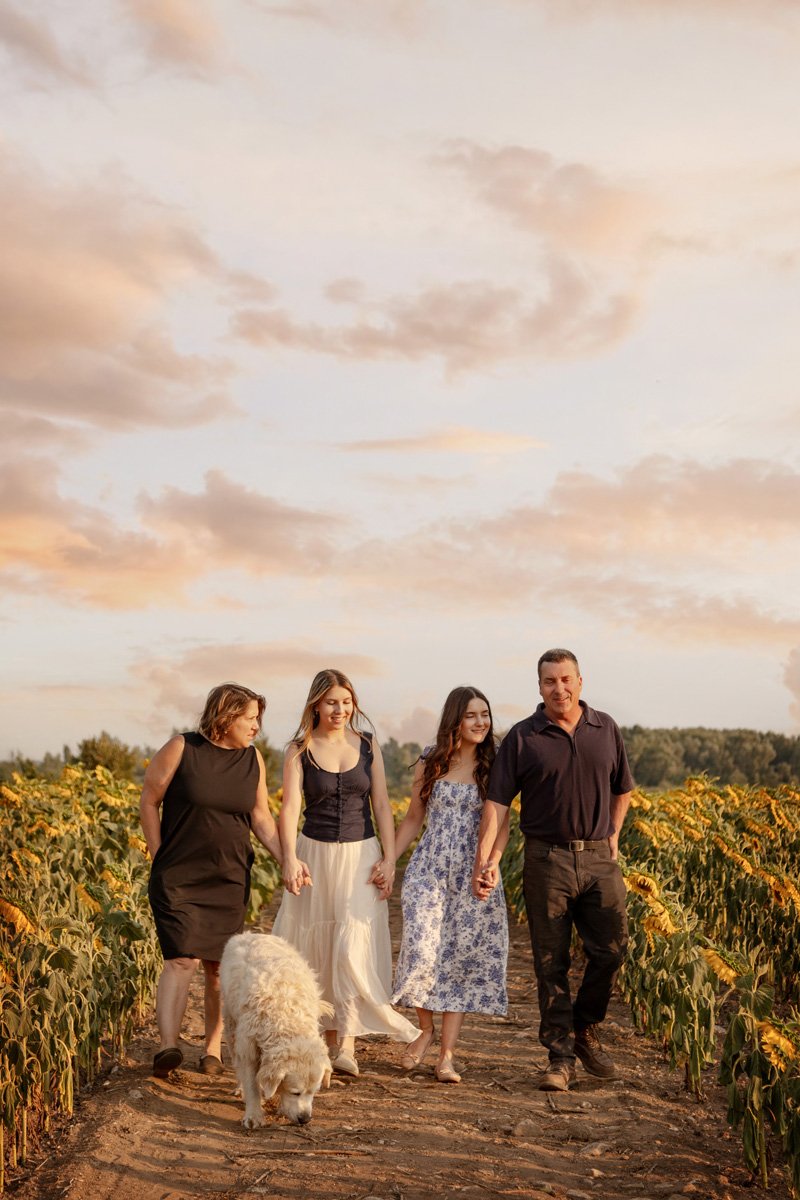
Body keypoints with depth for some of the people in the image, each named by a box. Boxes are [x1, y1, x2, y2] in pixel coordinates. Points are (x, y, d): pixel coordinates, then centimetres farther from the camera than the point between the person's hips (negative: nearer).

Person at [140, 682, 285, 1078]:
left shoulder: (253, 759, 4)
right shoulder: (181, 749, -8)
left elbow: (261, 817, 8)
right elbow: (148, 801, -1)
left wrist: (287, 859, -5)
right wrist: (159, 856, -3)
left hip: (229, 880, 4)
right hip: (178, 878, -4)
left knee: (219, 966, 8)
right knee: (182, 959, -16)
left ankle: (213, 1046, 21)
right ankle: (167, 1047, -19)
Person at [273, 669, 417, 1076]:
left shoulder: (367, 745, 3)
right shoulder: (299, 751, -2)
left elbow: (381, 804, 3)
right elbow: (290, 807, -13)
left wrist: (389, 858, -6)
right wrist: (289, 858, -28)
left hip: (361, 856, 0)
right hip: (315, 855, 0)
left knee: (353, 946, -11)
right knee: (318, 950, 7)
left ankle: (347, 1043, -10)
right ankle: (328, 1036, 22)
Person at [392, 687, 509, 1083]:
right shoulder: (430, 764, 5)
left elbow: (501, 824, 0)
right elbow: (413, 818, 11)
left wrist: (493, 862, -18)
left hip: (473, 874, 0)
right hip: (429, 869, 0)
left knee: (461, 957, 0)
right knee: (421, 950, -10)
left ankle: (447, 1054, 6)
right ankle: (425, 1028, 17)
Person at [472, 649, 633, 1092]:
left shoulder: (605, 729, 7)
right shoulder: (522, 738, -2)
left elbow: (622, 789, 21)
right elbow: (496, 802, -7)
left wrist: (612, 835, 14)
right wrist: (482, 859, -15)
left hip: (599, 857, 2)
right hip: (547, 859, -2)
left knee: (611, 949, 0)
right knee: (551, 962, 2)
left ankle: (585, 1031, 24)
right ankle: (560, 1056, 12)